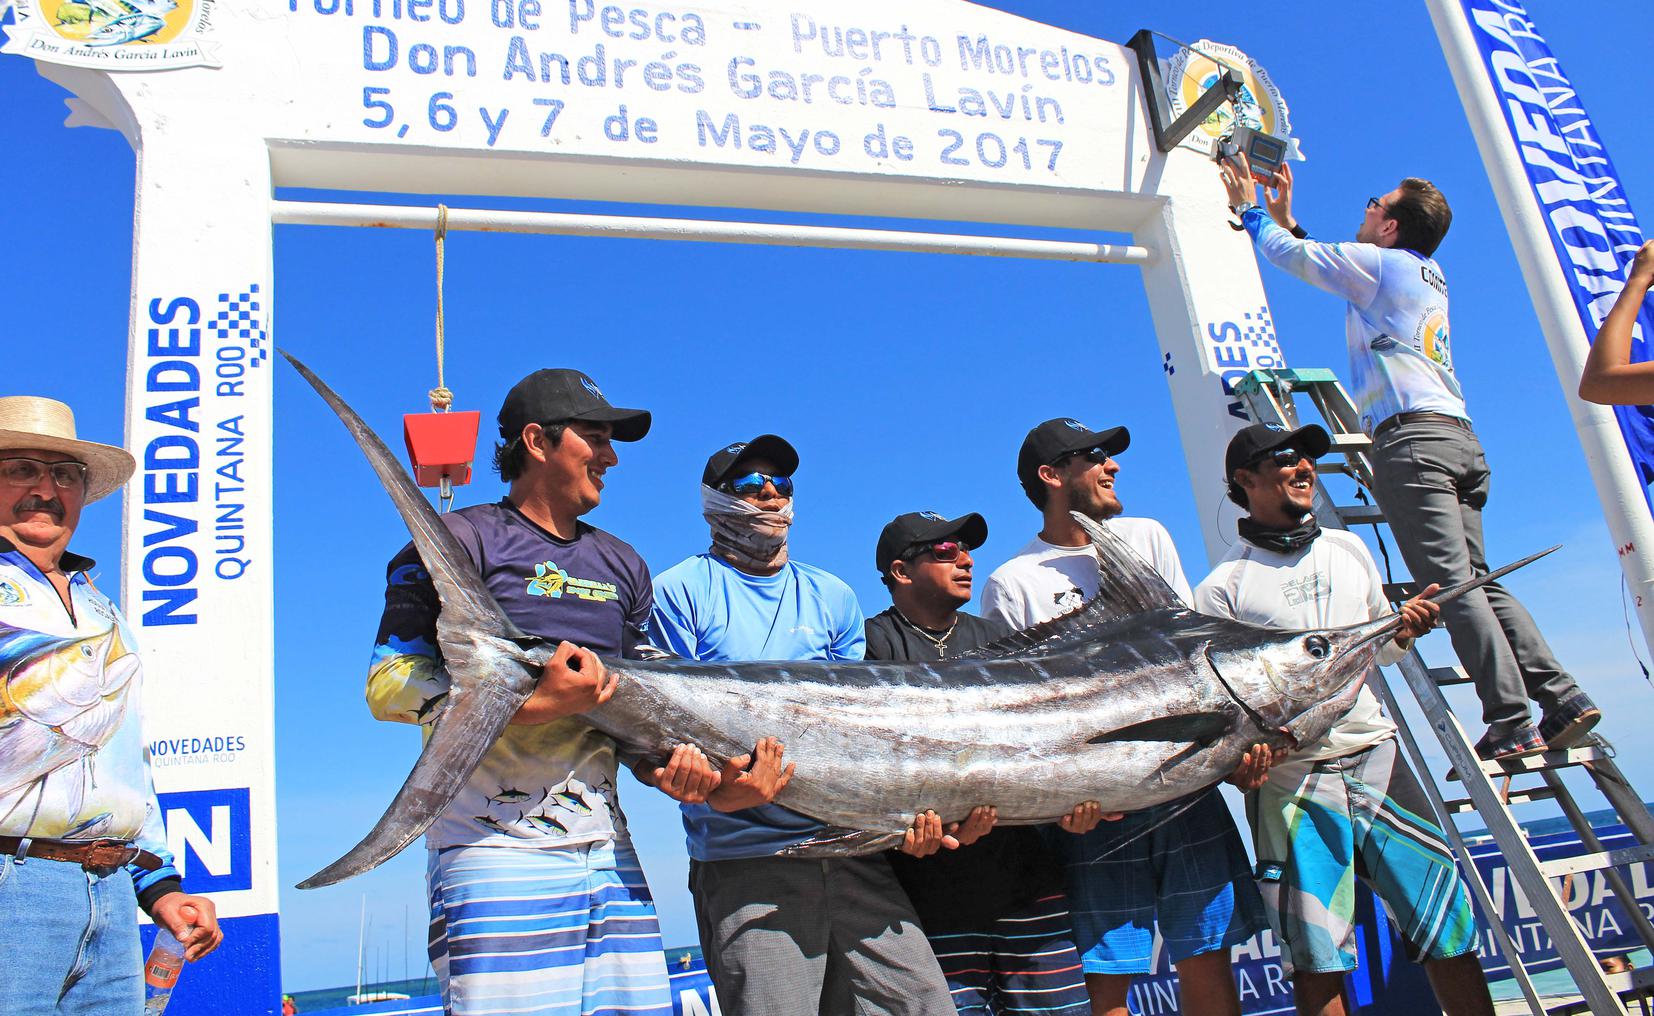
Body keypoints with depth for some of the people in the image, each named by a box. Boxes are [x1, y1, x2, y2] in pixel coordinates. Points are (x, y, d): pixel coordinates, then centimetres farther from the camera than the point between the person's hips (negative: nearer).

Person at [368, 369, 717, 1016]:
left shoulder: (622, 567, 20)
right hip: (495, 848, -5)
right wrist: (535, 705, -18)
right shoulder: (461, 540, 1)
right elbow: (389, 685, -8)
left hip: (606, 845, 6)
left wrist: (666, 764, -1)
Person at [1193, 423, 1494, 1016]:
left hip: (1377, 758, 4)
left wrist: (1405, 628, 3)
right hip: (1290, 780, -4)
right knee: (1316, 964, 0)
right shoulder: (1223, 587, -3)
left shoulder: (1349, 549, 13)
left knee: (1450, 927, 5)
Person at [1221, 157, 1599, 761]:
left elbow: (1287, 255, 9)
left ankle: (1511, 723, -19)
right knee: (1477, 580, 7)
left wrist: (1251, 208, 26)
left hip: (1411, 436, -9)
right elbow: (1323, 264, 39)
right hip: (1458, 435, 9)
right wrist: (1286, 217, 42)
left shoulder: (1379, 262, 4)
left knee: (1450, 582, -14)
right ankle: (1562, 698, -1)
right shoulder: (1429, 276, 28)